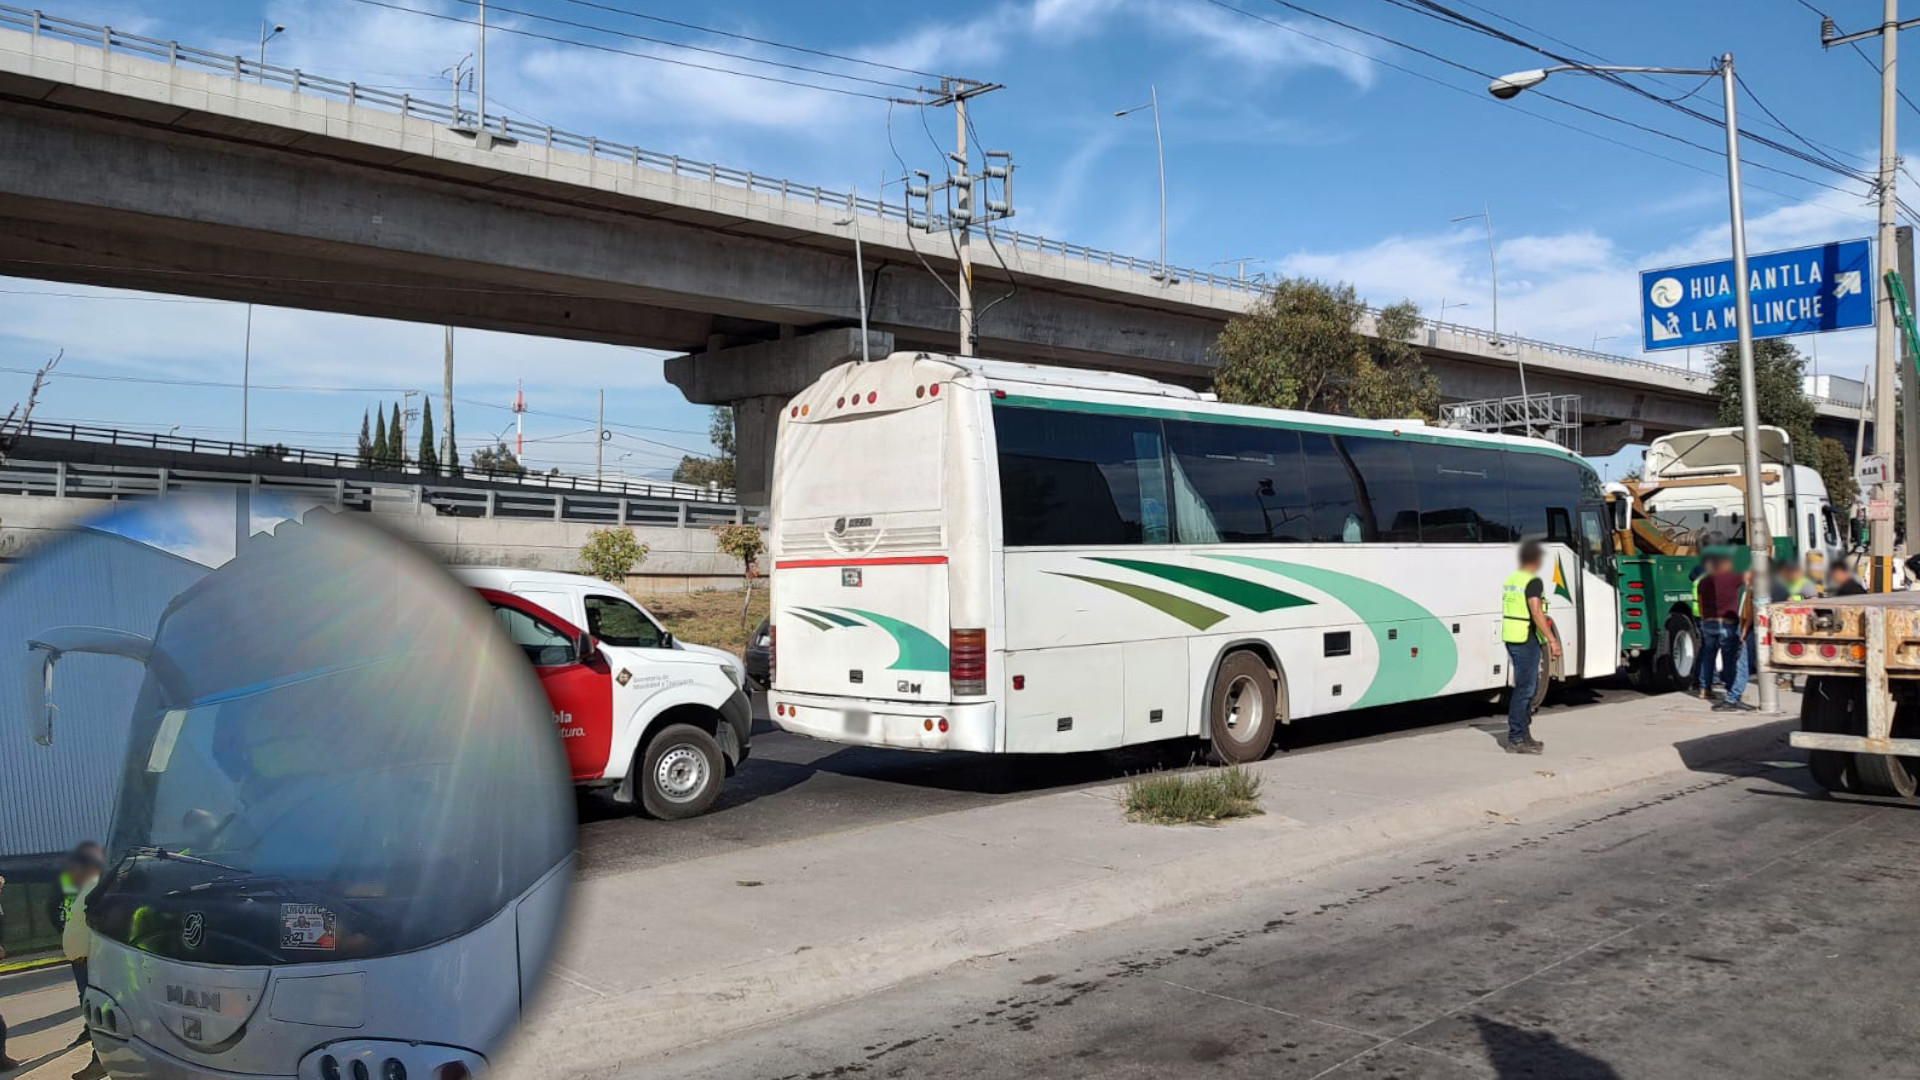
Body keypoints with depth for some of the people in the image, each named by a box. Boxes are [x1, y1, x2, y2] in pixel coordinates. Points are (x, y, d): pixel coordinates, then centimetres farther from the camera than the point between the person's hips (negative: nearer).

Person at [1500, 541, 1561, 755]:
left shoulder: (1510, 580, 14)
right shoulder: (1533, 582, -14)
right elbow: (1536, 613, -22)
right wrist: (1552, 640, -22)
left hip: (1511, 638, 9)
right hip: (1526, 640, -9)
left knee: (1527, 686, 18)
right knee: (1524, 689, -5)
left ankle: (1523, 734, 23)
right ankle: (1516, 739, -4)